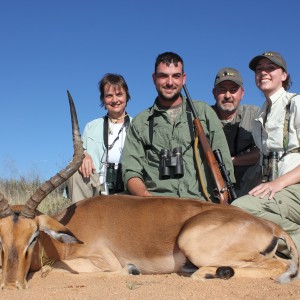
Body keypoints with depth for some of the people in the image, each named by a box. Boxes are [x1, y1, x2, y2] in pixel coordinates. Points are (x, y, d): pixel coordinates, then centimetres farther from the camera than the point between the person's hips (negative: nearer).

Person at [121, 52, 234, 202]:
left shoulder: (204, 112, 16)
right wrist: (147, 197, -13)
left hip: (201, 201, 0)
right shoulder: (140, 122, 17)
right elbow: (131, 173, 8)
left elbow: (224, 166, 12)